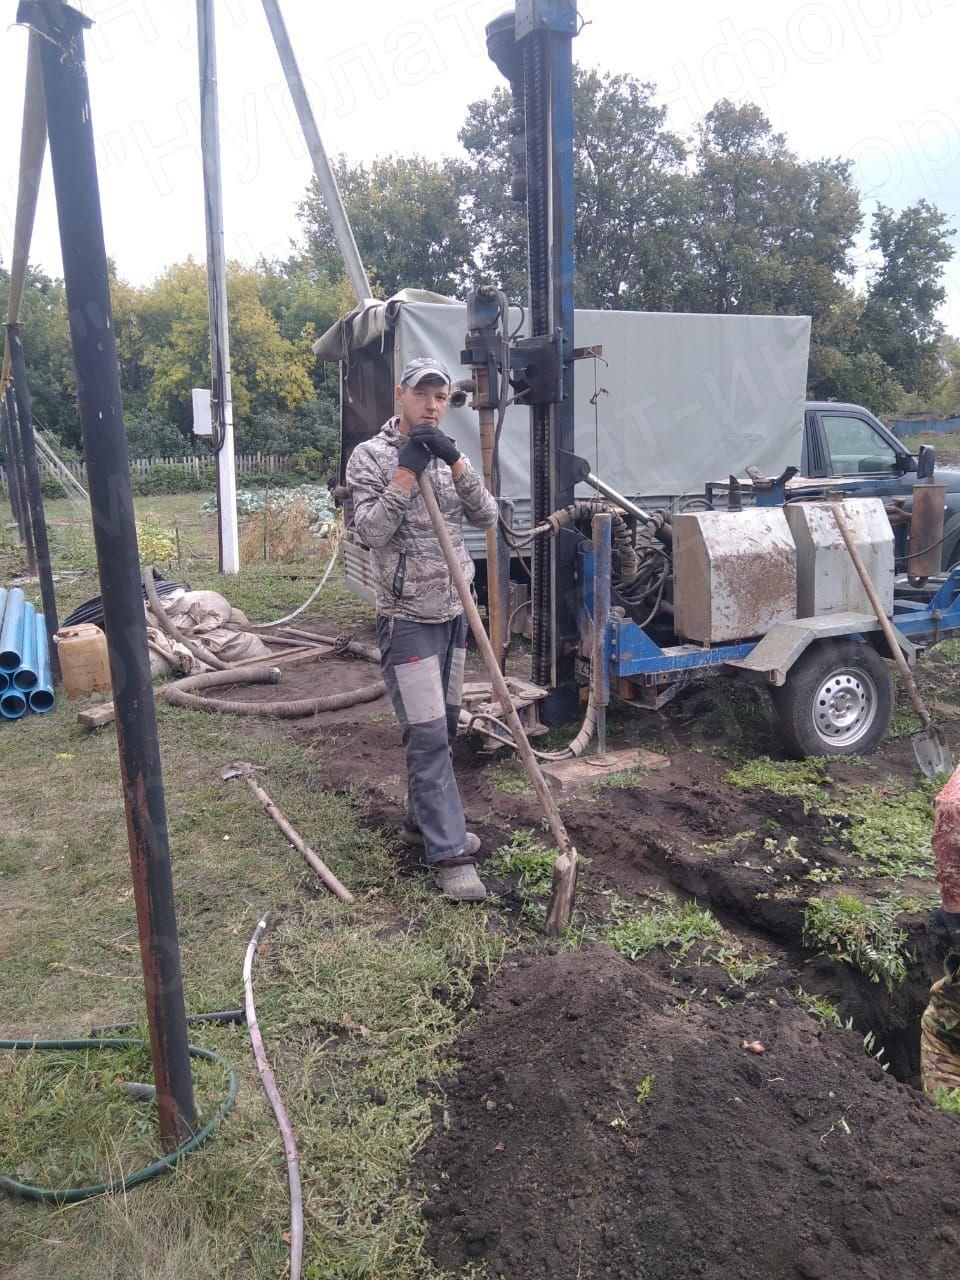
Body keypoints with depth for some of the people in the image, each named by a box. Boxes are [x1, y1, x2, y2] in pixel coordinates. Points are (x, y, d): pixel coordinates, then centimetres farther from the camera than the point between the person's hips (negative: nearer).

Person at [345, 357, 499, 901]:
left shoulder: (450, 455, 10)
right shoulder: (371, 455, -7)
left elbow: (487, 516, -1)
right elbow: (372, 530, -17)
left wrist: (455, 463, -14)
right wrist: (407, 471, -22)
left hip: (454, 611, 7)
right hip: (407, 617, -7)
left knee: (445, 723, 15)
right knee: (428, 733, -7)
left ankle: (425, 819, 33)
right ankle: (450, 852, 0)